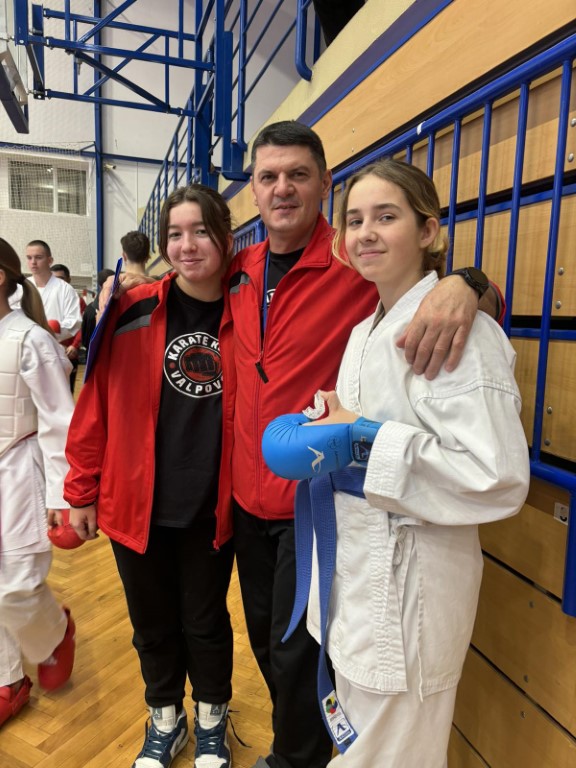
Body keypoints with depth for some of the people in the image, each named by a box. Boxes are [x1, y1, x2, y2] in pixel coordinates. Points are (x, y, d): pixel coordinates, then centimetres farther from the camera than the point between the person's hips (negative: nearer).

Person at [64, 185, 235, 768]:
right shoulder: (132, 310, -8)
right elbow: (95, 405, -3)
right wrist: (81, 491, 0)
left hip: (212, 505, 0)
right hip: (136, 503, 1)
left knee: (205, 620, 17)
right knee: (152, 620, 19)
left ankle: (211, 719, 46)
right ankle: (164, 720, 47)